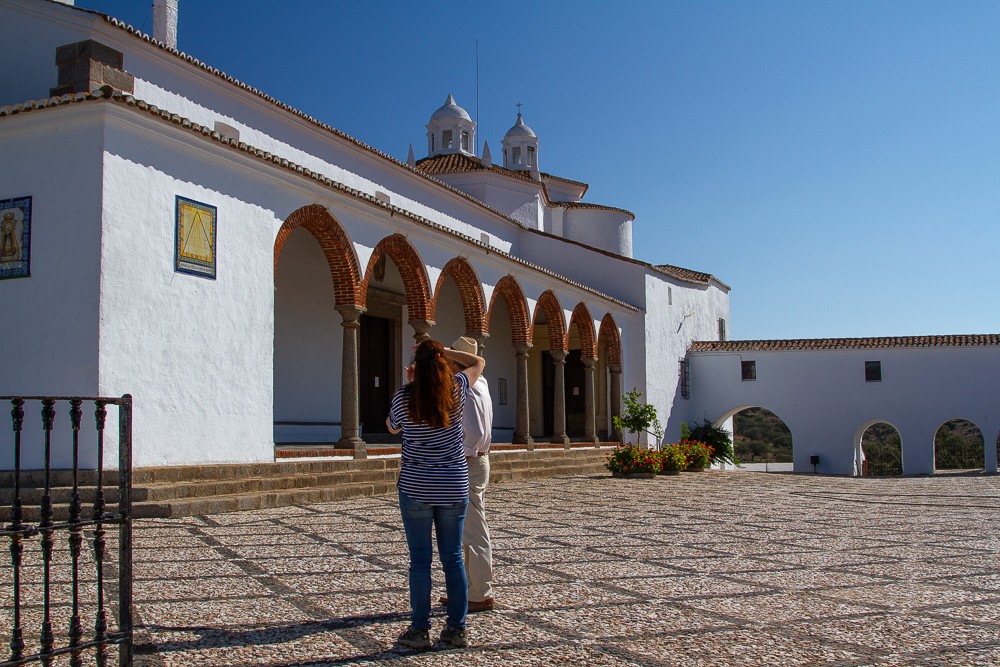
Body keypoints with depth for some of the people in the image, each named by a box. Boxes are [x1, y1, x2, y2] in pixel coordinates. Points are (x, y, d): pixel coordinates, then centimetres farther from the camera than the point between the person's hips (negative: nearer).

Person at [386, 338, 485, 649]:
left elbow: (392, 427, 13)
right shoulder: (456, 390, -2)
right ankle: (456, 628, 14)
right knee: (453, 558, 9)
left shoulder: (404, 396, -8)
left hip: (416, 488, -2)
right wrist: (444, 351, 14)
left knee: (420, 559, 4)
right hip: (454, 487, 2)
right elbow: (478, 363, 18)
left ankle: (419, 630, 7)